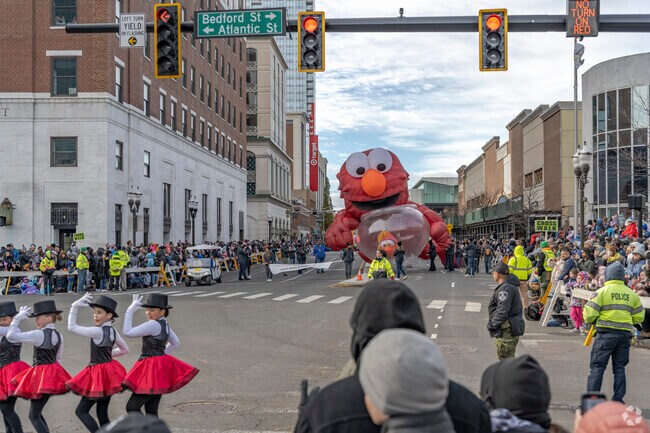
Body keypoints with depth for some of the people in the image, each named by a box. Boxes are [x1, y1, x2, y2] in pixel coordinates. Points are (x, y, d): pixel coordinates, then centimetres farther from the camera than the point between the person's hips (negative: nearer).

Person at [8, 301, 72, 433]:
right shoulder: (59, 336, 8)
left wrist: (18, 318, -7)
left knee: (34, 416, 1)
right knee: (37, 413, 19)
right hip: (53, 374, 8)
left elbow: (11, 336, -18)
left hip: (41, 375, -8)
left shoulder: (39, 334, -17)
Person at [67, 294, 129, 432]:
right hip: (108, 373, 8)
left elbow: (71, 327, -15)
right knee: (102, 413, 11)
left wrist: (75, 307, -13)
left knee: (81, 411, -1)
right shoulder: (113, 331, 6)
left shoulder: (97, 331, -18)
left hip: (99, 374, -8)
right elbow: (125, 349, 19)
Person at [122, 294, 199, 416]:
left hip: (153, 369, -10)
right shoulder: (164, 324, 12)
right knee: (151, 411, 11)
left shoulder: (154, 324, -17)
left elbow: (128, 332, -17)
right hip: (160, 366, 10)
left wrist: (130, 311, -11)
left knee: (132, 407, -6)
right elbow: (175, 343, 27)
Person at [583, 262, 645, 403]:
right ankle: (618, 399, 13)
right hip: (625, 334, 4)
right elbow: (639, 317, 12)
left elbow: (590, 314, -11)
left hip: (606, 333, -4)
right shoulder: (632, 294, 9)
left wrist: (587, 316, 11)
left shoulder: (602, 291, -5)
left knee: (597, 366, 0)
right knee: (619, 367, 12)